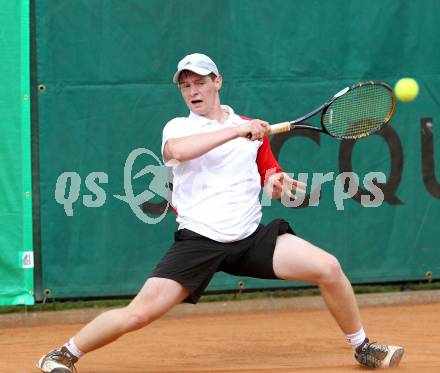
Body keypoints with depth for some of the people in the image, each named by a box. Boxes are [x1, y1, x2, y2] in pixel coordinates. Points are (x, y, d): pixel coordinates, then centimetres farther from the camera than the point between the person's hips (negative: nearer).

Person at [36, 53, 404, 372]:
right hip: (198, 242, -3)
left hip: (252, 239, 3)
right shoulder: (178, 127, 4)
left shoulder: (253, 129, 13)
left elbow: (272, 181, 21)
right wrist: (236, 131, -24)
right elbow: (177, 150, -22)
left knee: (328, 268, -13)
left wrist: (278, 184, -4)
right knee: (139, 314, -15)